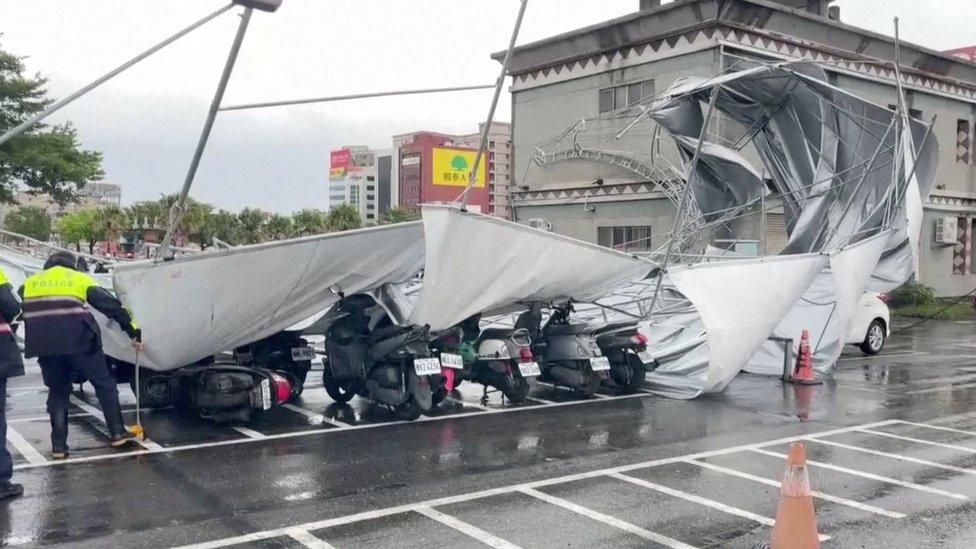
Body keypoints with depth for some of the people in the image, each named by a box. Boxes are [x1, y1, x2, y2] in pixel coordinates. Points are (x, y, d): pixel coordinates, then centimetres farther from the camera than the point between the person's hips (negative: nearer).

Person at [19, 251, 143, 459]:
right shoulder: (80, 279, 14)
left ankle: (58, 445, 16)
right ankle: (117, 432, 15)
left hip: (44, 345, 3)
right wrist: (134, 331, 9)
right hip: (78, 340, -3)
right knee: (104, 383, 14)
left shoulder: (30, 283, 23)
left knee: (57, 391, 18)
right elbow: (111, 305, 9)